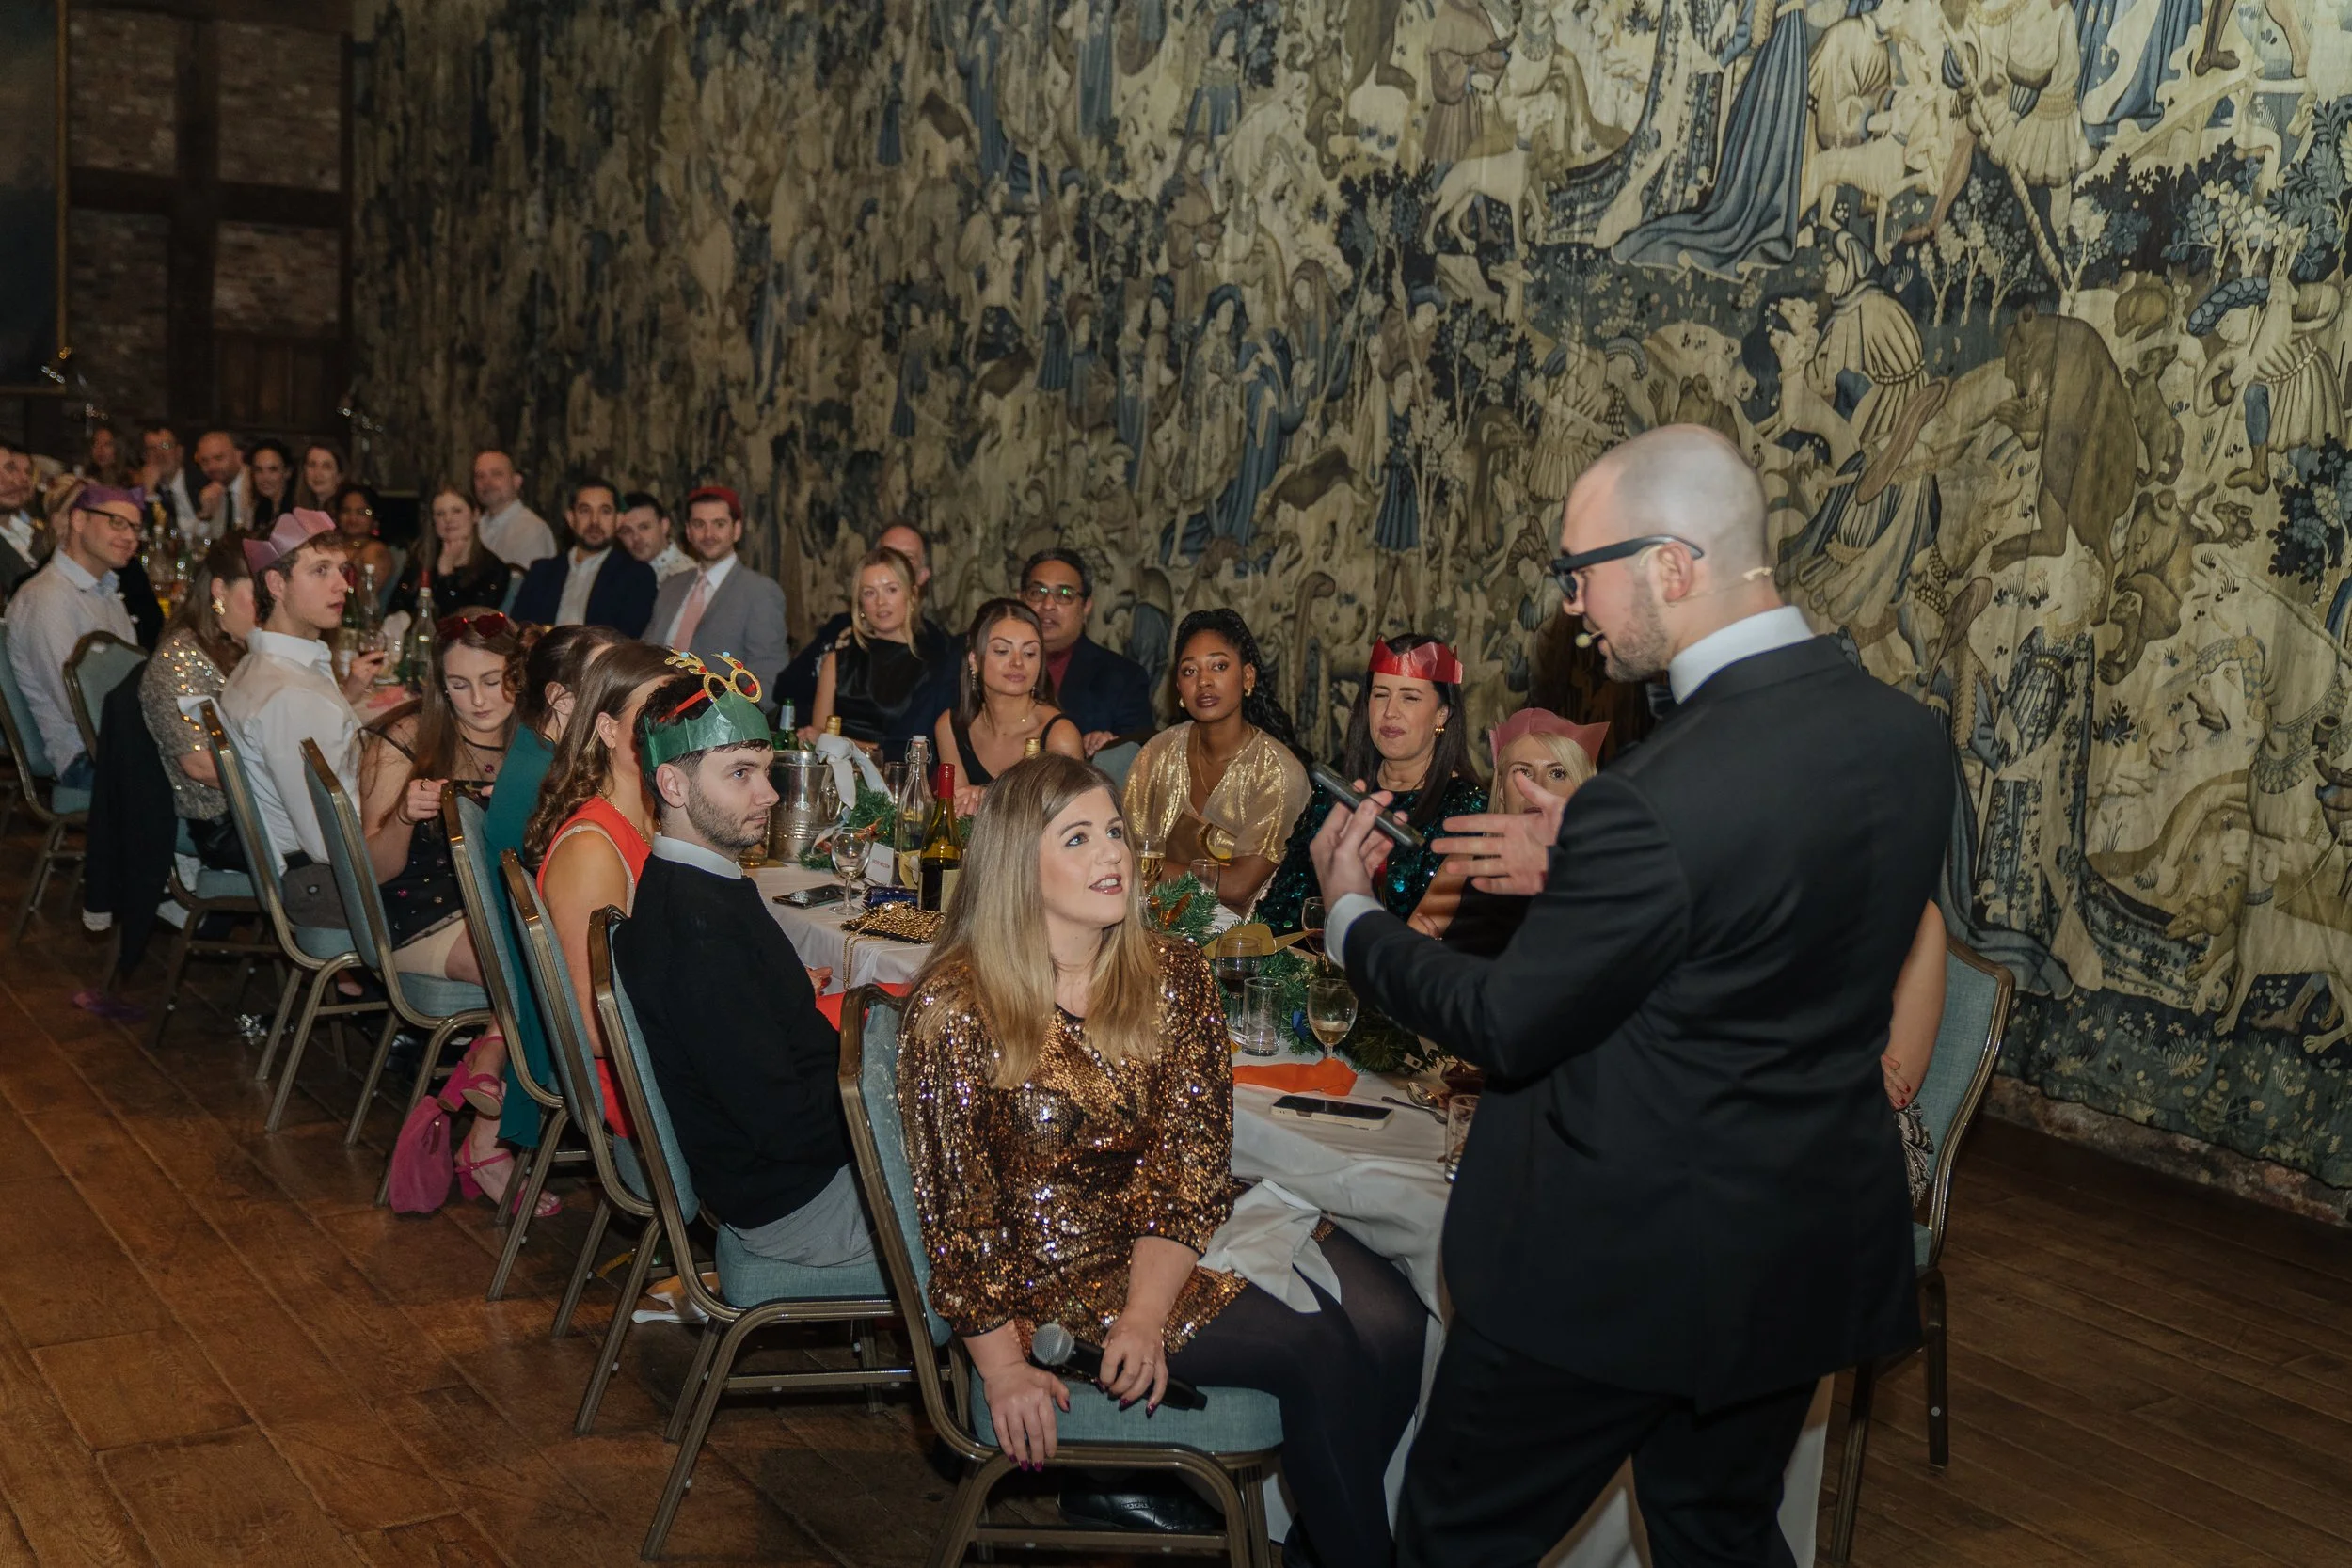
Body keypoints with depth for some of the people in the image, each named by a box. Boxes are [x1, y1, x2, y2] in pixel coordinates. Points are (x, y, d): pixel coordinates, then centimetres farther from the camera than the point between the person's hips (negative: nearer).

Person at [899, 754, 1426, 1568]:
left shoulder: (1172, 973, -1)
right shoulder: (955, 1009, -13)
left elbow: (1191, 1156, -7)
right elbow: (959, 1205, -9)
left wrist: (1146, 1313, -19)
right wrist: (1003, 1367, -13)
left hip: (1182, 1224, 5)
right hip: (1066, 1258, -5)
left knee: (1391, 1324, -17)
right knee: (1319, 1350, -21)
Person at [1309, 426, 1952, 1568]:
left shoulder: (1651, 807, -30)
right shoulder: (1909, 737, -6)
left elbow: (1506, 1027, -17)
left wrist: (1351, 916, -1)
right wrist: (1576, 867, 9)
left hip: (1617, 1264, -7)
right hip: (1813, 1250, 7)